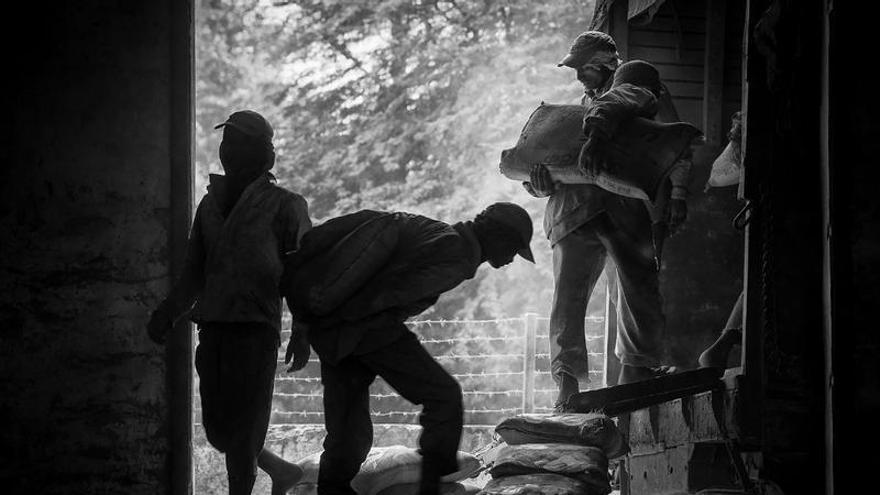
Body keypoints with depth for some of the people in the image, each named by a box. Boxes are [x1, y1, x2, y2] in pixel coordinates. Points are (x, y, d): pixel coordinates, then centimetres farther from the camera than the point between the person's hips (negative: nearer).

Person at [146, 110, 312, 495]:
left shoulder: (284, 206, 3)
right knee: (217, 428, 8)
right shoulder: (210, 205, 17)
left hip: (257, 329, -5)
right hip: (213, 329, 5)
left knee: (242, 430, -7)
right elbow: (194, 272, 17)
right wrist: (168, 312, 1)